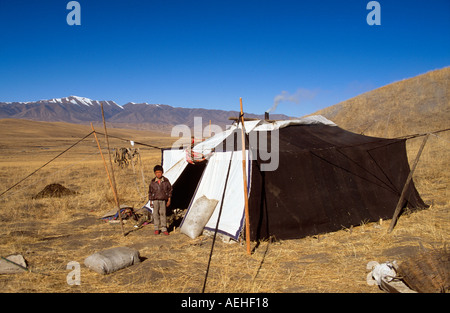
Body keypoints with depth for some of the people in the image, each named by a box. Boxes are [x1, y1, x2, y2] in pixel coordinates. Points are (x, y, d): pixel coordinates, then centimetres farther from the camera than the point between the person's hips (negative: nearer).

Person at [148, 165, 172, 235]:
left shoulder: (166, 181, 0)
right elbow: (150, 192, 7)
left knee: (163, 214, -2)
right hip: (155, 200, 1)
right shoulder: (153, 182, 1)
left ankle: (164, 229, 5)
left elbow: (170, 190, 6)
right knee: (156, 214, 2)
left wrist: (169, 200, 2)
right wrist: (150, 201, 4)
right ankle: (157, 228, 13)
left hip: (163, 200, -1)